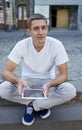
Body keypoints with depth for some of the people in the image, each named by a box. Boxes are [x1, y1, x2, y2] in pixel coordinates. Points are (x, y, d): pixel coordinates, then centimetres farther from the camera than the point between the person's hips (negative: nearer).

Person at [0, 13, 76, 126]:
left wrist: (48, 85, -40)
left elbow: (63, 74, -18)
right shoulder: (21, 45, -19)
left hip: (48, 81, 0)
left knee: (70, 91, -30)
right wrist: (18, 80, -41)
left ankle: (30, 104, -11)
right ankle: (42, 104, -9)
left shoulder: (57, 45, -21)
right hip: (27, 81, 1)